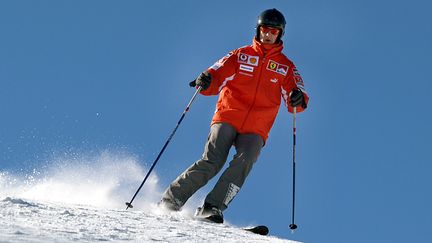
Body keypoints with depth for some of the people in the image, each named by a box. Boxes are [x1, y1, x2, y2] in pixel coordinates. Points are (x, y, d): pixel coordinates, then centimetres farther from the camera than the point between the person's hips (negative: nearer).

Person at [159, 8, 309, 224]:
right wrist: (206, 81, -18)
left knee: (244, 162, -26)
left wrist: (298, 99, -19)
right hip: (227, 119, -1)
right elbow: (218, 74, 6)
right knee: (212, 162, -18)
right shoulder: (241, 55, 14)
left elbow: (294, 102, 6)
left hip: (256, 130, 1)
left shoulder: (285, 66, 15)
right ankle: (170, 200, -11)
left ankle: (211, 208, -27)